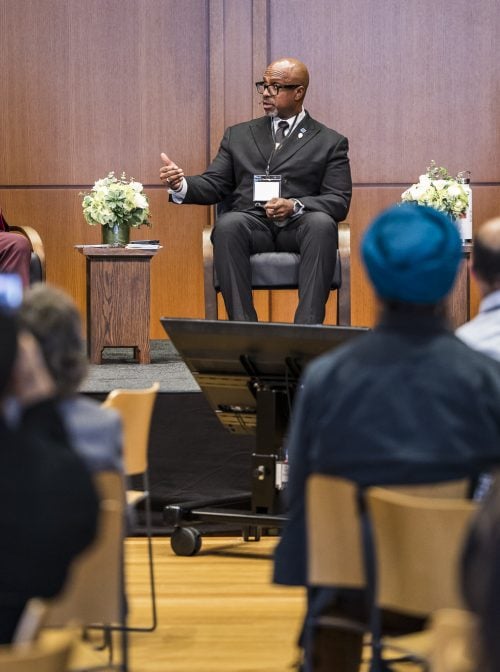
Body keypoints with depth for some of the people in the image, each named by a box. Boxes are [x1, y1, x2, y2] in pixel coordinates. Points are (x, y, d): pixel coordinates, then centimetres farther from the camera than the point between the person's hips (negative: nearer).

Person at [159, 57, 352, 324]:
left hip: (298, 228, -1)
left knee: (322, 223, -36)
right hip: (250, 226, 1)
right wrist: (181, 185, -8)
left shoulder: (330, 142, 14)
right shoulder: (238, 135, 23)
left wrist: (295, 206, -15)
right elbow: (213, 185, 15)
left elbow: (339, 202, 4)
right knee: (227, 223, -34)